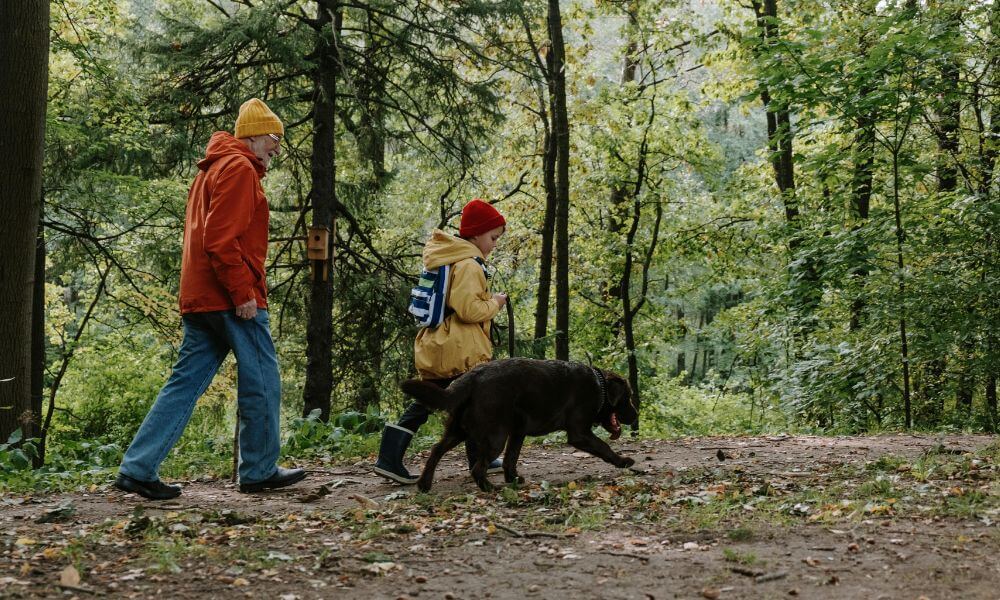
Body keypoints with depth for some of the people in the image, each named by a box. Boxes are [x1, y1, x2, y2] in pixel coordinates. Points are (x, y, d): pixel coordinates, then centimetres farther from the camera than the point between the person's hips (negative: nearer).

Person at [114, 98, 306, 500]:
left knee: (186, 383, 7)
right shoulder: (239, 168, -8)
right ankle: (259, 471, 9)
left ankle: (137, 469, 3)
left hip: (200, 299, 10)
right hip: (232, 299, -9)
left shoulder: (211, 170, 24)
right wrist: (243, 293, -20)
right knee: (262, 381, 1)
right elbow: (222, 239, -20)